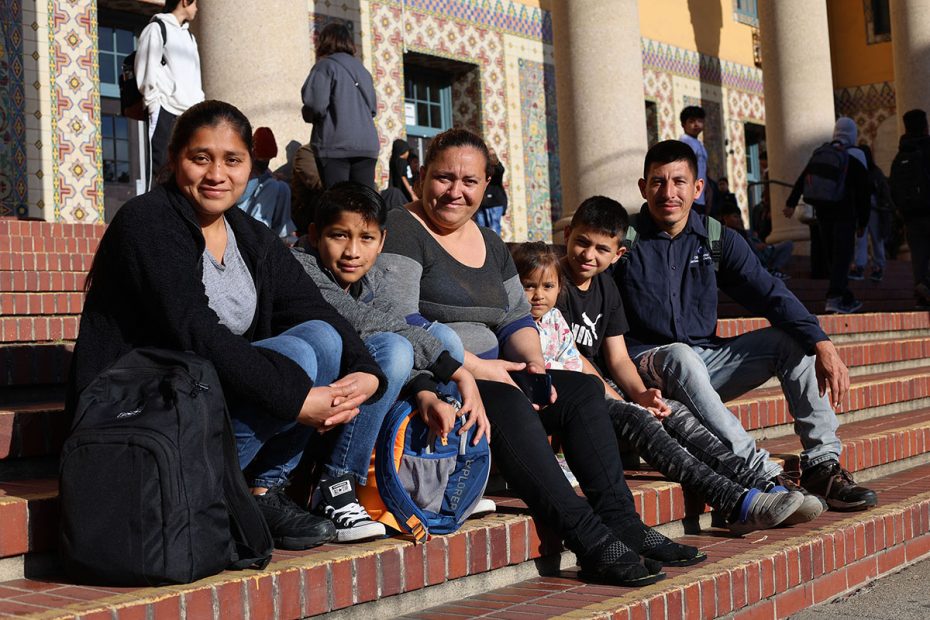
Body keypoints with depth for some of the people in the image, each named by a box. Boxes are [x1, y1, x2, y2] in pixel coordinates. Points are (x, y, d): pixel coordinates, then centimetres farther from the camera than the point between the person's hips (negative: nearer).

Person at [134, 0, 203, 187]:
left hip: (190, 114, 7)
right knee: (160, 168, -10)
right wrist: (154, 106, -13)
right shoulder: (157, 28, 2)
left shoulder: (189, 36, 23)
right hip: (165, 112, -7)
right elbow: (147, 71, -6)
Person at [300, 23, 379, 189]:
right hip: (367, 144, 5)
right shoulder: (362, 69, 19)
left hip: (336, 145, -5)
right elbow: (373, 108, 20)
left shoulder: (325, 65, 1)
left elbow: (316, 104, -11)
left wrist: (308, 115, 8)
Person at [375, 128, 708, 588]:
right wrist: (475, 367, -22)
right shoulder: (400, 232, -6)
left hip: (490, 374, 8)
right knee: (506, 405, -34)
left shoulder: (489, 244, 19)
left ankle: (623, 527, -15)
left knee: (582, 390, -7)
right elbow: (396, 322, -18)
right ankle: (590, 541, -34)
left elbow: (517, 318, 19)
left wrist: (532, 360, -4)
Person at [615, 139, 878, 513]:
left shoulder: (717, 240, 6)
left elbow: (771, 295, -4)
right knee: (681, 355, -37)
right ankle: (764, 477, -41)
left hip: (706, 363, 5)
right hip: (650, 366, -5)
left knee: (793, 340, -10)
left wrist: (822, 344, -20)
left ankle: (822, 464, -13)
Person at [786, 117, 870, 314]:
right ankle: (834, 298, -22)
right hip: (845, 213, -4)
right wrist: (862, 222, 4)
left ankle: (847, 299, 18)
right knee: (842, 256, -7)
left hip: (823, 213, 4)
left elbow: (802, 180, 4)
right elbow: (863, 192, 0)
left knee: (832, 256, 11)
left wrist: (791, 203, 2)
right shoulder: (856, 156, -1)